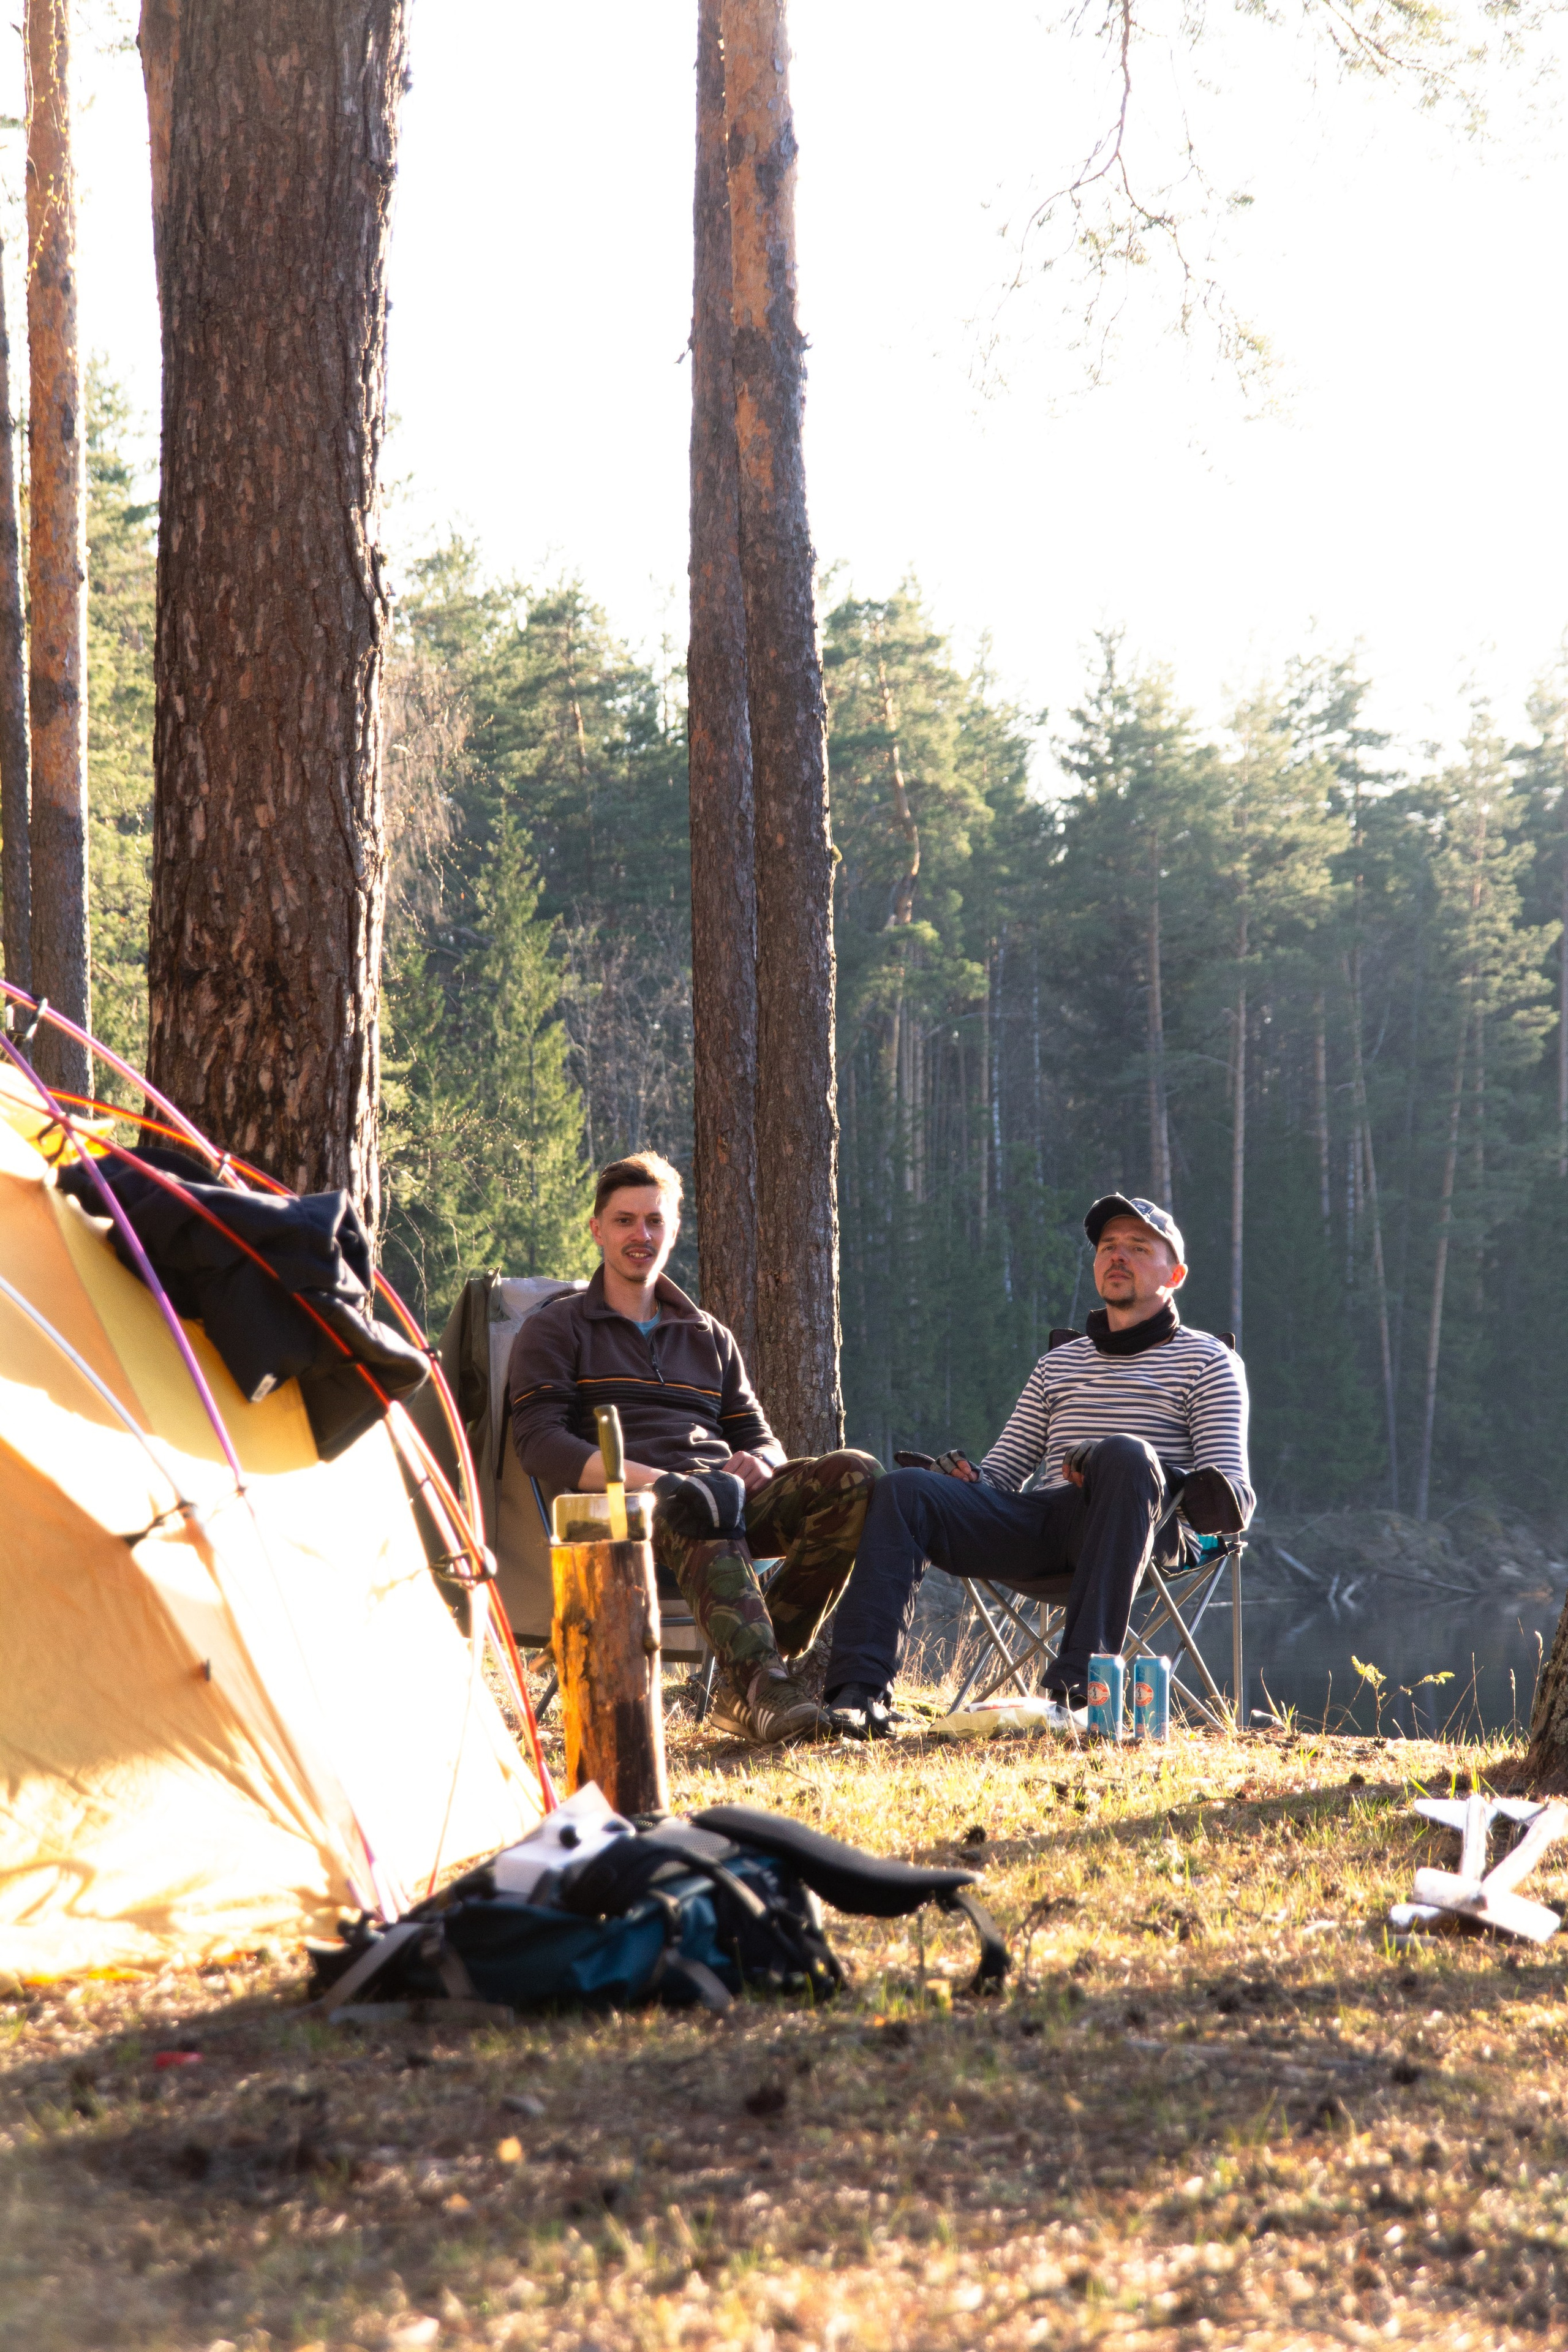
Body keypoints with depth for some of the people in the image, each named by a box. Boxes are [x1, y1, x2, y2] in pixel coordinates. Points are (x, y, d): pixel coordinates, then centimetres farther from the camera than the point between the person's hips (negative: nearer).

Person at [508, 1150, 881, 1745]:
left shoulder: (710, 1338, 31)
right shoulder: (556, 1330, 15)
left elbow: (758, 1438, 26)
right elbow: (540, 1443, -1)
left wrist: (758, 1463, -3)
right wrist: (649, 1479, -19)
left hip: (726, 1498, 5)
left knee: (856, 1474, -24)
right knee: (703, 1504, -41)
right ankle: (759, 1684, -57)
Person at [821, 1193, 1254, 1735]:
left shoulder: (1208, 1361, 16)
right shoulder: (1057, 1365, 31)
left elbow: (1235, 1497, 2)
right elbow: (1003, 1470, 27)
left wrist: (1114, 1470, -15)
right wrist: (969, 1482, 0)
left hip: (1150, 1534, -4)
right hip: (1041, 1535, 4)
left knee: (1127, 1454, -37)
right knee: (903, 1491, -18)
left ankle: (1078, 1685, -44)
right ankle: (859, 1695, -33)